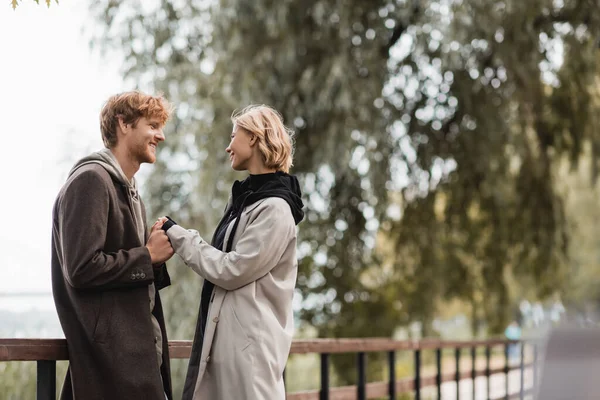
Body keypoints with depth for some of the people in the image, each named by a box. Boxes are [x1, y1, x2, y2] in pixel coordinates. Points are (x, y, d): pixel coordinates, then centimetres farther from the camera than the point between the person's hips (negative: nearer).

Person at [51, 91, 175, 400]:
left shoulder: (129, 191, 20)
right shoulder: (91, 181, -10)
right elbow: (82, 269, -20)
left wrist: (158, 256, 3)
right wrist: (148, 256, -10)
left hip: (141, 351, 9)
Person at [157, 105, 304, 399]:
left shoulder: (275, 208, -14)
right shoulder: (244, 197, 15)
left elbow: (232, 271, -15)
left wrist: (178, 236, -9)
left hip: (250, 342, -9)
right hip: (223, 336, 9)